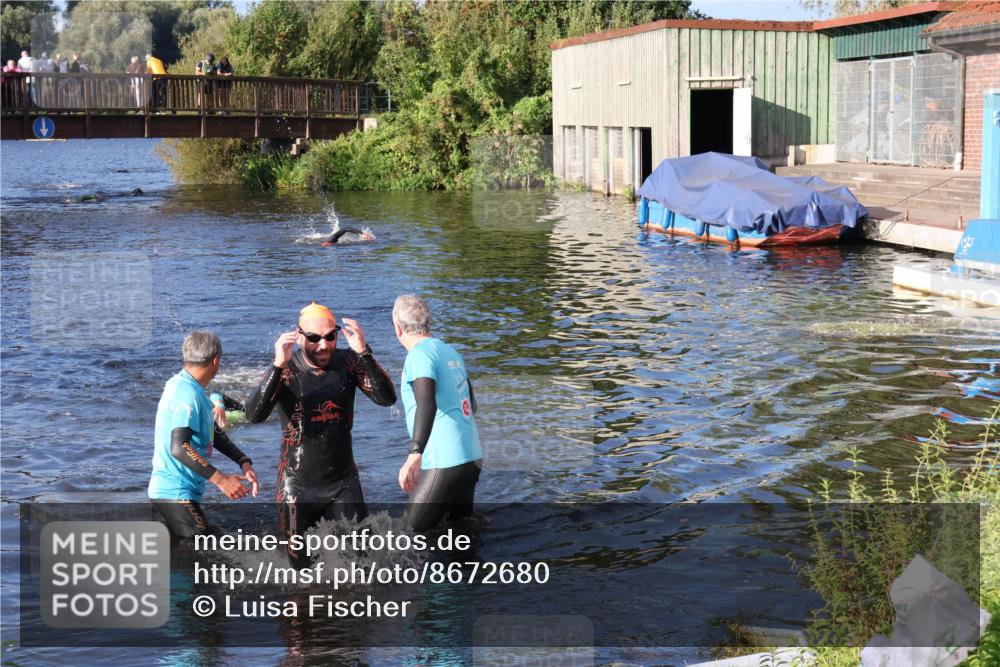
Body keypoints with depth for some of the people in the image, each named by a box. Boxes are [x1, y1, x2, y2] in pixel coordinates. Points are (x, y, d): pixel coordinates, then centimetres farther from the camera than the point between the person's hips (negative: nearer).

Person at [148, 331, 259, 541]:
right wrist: (220, 479, -31)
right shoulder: (187, 394, -19)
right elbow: (179, 448, -29)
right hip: (175, 493, -10)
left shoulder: (182, 385, 12)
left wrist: (244, 462, 5)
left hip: (169, 490, 10)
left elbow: (214, 434, 17)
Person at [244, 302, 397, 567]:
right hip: (298, 487, -1)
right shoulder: (286, 370, -11)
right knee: (301, 563, 10)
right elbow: (254, 416, -25)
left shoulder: (347, 362, -5)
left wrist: (364, 353, -31)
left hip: (343, 483, 2)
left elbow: (387, 398, -18)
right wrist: (278, 366, -35)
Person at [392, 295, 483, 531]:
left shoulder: (420, 354, -11)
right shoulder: (451, 351, 14)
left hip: (444, 463, -8)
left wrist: (414, 456, -36)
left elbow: (427, 404, -28)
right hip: (472, 456, 9)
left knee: (413, 533, -4)